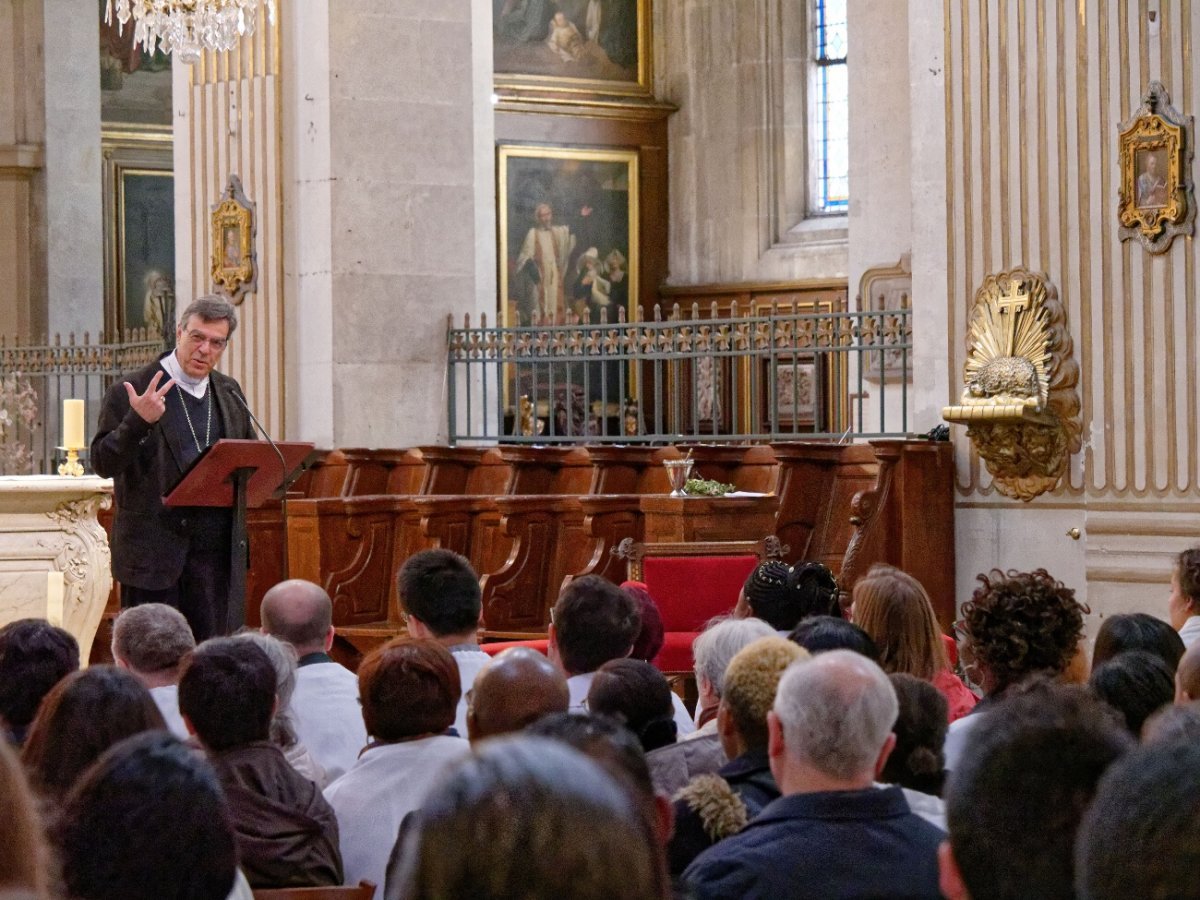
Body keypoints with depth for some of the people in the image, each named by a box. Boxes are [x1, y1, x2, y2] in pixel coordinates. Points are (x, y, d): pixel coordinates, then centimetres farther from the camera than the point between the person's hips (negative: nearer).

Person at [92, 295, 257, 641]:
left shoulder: (230, 393, 13)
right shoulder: (129, 394, -5)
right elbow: (103, 464, -10)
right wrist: (137, 421, -26)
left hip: (214, 550, 5)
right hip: (152, 550, -5)